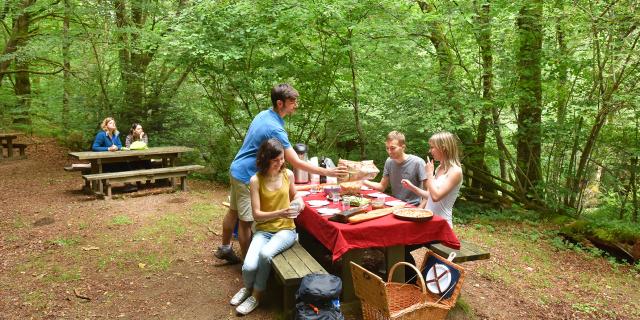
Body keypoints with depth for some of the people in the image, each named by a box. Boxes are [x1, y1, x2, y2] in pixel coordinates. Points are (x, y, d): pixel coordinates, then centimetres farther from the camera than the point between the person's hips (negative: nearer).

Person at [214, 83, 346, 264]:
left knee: (234, 212, 22)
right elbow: (296, 163, -28)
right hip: (247, 176, -10)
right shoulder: (275, 129, -28)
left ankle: (225, 249, 39)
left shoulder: (264, 114, 1)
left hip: (237, 170, 10)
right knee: (246, 221, 1)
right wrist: (327, 172, -26)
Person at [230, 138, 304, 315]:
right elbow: (256, 214, -11)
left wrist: (299, 200, -4)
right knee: (249, 267, -24)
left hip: (286, 229, 1)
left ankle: (256, 295, -4)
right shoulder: (256, 180, -9)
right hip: (263, 230, 0)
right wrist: (279, 213, -26)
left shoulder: (288, 174, -1)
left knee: (265, 254, -31)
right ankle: (247, 287, 16)